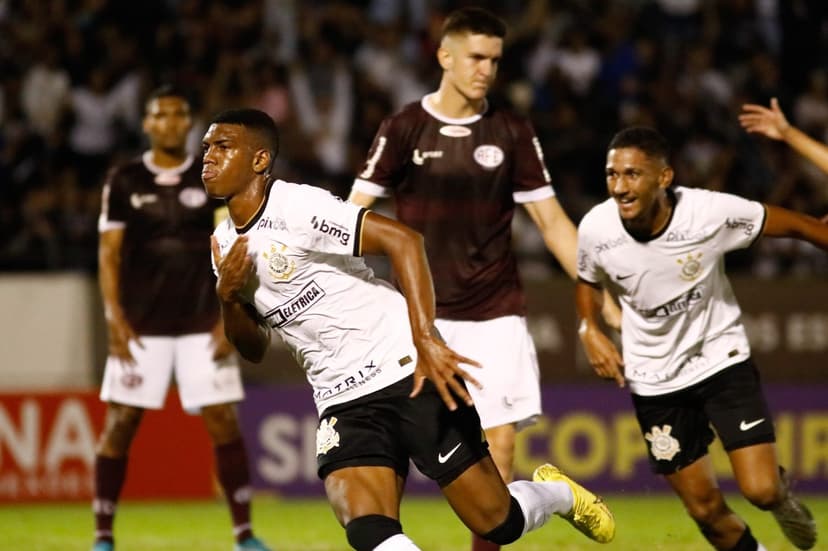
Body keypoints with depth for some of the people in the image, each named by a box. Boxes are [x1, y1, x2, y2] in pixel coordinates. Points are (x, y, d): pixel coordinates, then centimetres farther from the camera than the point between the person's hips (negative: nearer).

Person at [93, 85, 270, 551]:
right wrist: (116, 321, -6)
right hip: (141, 325, 0)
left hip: (203, 325, 0)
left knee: (224, 422, -5)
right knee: (120, 424, -2)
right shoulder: (124, 182, 4)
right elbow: (109, 255, 4)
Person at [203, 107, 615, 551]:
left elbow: (402, 239, -20)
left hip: (408, 375, -6)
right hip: (343, 404, 6)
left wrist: (426, 340, -28)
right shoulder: (226, 244, 10)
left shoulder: (297, 206, -14)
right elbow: (254, 350, 17)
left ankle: (559, 494, 33)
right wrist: (228, 297, -5)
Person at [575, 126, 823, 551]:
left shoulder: (711, 212, -24)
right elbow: (588, 281, 8)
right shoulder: (595, 229, -16)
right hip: (655, 380, 2)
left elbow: (797, 226, -9)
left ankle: (781, 492, 24)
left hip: (722, 358, -2)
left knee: (761, 490, -14)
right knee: (706, 509, 4)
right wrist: (590, 330, -10)